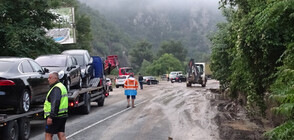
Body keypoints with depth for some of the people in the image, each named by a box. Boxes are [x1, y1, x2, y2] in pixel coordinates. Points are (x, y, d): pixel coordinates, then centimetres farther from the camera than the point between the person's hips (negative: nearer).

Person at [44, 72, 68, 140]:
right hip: (63, 115, 10)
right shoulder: (62, 86, 17)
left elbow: (55, 103, -26)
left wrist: (51, 116, -29)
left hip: (55, 116, -10)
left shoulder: (56, 88, -15)